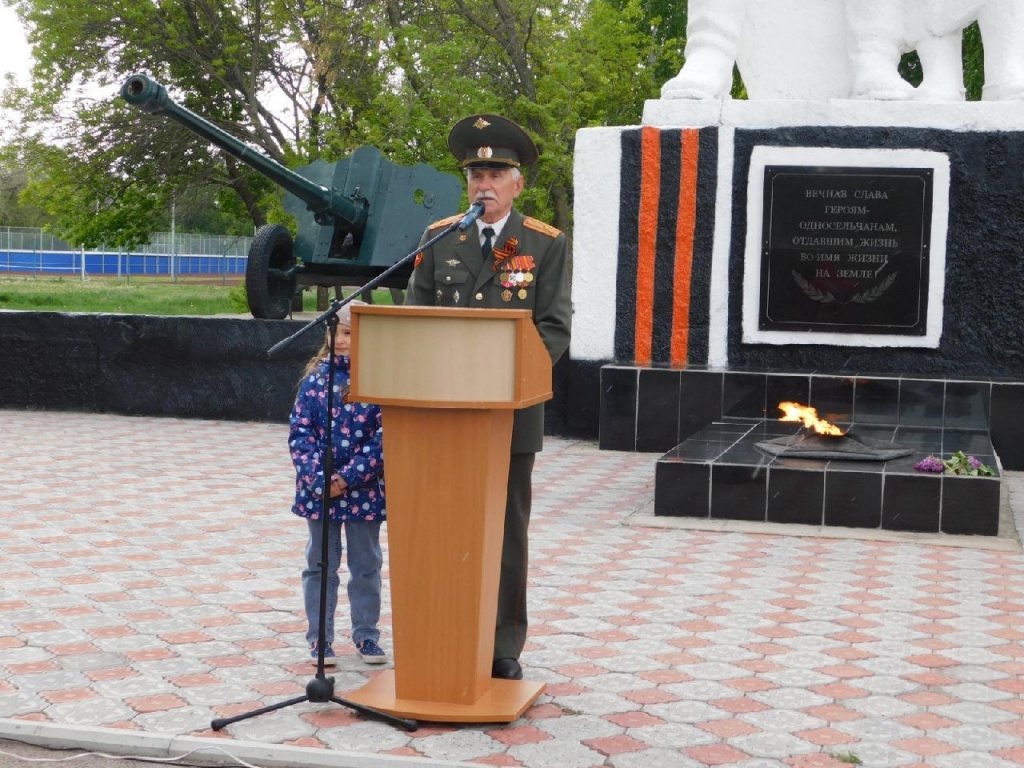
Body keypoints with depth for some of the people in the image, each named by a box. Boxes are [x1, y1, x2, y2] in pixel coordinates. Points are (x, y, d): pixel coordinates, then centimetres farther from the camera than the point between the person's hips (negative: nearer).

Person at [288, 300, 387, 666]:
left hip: (363, 489, -1)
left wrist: (348, 477, -16)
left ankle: (366, 635, 24)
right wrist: (319, 479, -15)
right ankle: (320, 638, 18)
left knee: (366, 565, 11)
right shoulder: (315, 378, -2)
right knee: (320, 565, 10)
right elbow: (299, 431, -3)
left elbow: (384, 436, -10)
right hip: (318, 489, 1)